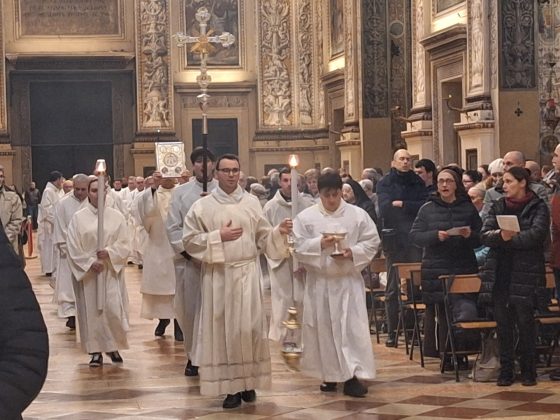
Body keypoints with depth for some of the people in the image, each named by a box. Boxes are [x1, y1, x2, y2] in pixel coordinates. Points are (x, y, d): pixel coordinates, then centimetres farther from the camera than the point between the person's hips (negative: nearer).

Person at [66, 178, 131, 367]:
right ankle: (96, 351, 7)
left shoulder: (116, 216, 4)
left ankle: (113, 346, 10)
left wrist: (109, 252, -16)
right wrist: (90, 263, -12)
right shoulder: (78, 217, 2)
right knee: (92, 310, 0)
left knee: (113, 308, -8)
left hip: (111, 272, 0)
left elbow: (124, 244, 1)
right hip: (87, 273, 0)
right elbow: (74, 247, -1)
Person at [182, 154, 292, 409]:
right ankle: (231, 386, 5)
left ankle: (248, 382, 12)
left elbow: (263, 237, 9)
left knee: (248, 327, -1)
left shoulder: (251, 203, 7)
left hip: (247, 274, 1)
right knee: (223, 329, -1)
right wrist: (219, 237, -11)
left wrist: (279, 232, -11)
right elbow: (189, 240, -2)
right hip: (218, 275, -1)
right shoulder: (203, 206, 1)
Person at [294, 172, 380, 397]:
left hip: (348, 280, -1)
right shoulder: (306, 217, 1)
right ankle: (329, 375, 17)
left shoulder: (358, 215, 0)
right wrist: (319, 244, -19)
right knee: (323, 327, 5)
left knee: (352, 326, -7)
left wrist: (353, 252, -14)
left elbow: (372, 242, 2)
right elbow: (299, 246, -3)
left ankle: (352, 375, -7)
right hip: (319, 281, 1)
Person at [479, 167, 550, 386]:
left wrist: (509, 239, -12)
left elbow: (537, 234, -15)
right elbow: (485, 235, 2)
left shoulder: (538, 207, 1)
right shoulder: (498, 207, 14)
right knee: (503, 323, 3)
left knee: (525, 322, -3)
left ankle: (528, 371, 9)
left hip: (526, 273, -4)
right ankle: (506, 370, 9)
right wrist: (501, 235, -18)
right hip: (499, 273, 4)